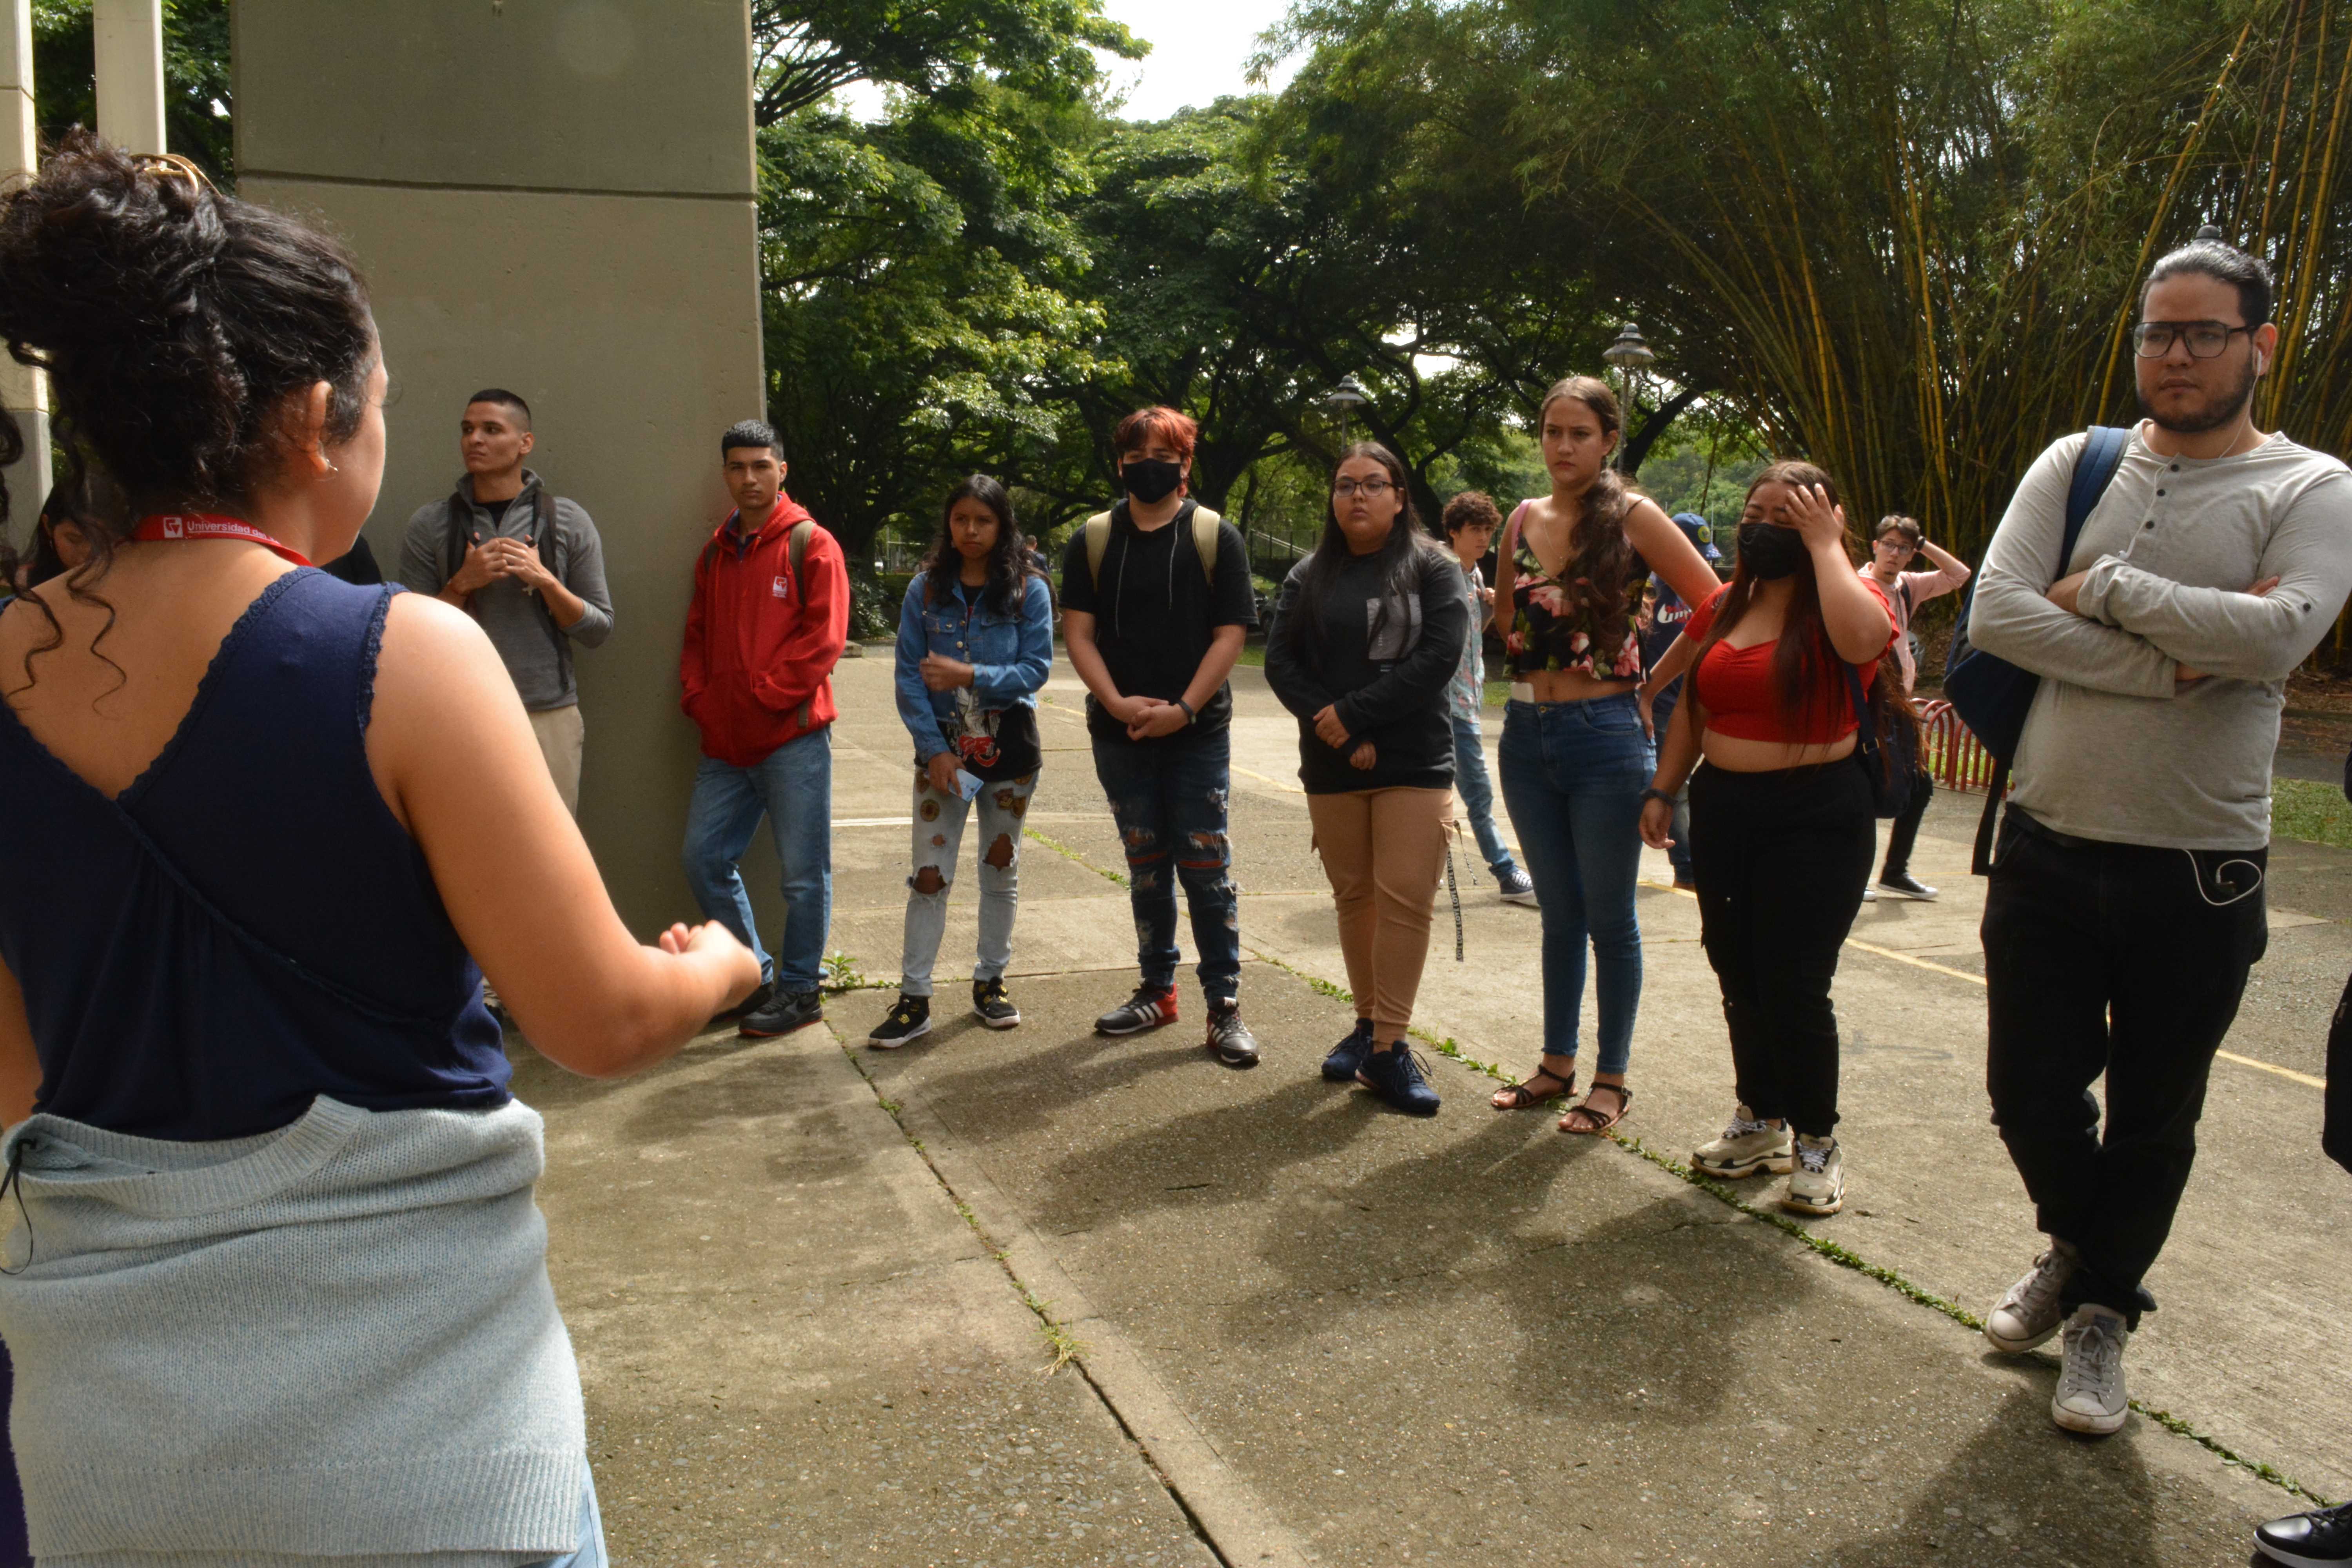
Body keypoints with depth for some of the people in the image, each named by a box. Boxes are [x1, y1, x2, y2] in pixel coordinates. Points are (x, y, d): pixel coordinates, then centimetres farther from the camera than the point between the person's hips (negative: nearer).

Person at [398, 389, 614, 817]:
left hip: (550, 716, 0)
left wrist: (544, 580, -11)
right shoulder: (429, 524, 5)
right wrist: (462, 584, -10)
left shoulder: (569, 521, 4)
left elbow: (599, 629, 3)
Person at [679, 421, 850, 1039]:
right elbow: (697, 636, 19)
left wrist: (763, 694, -13)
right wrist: (699, 698, 2)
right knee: (704, 859, 9)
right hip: (726, 743, 7)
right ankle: (756, 976, 25)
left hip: (792, 737, -7)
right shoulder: (716, 553, 16)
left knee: (804, 873, 1)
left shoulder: (811, 545, -4)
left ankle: (799, 992, 15)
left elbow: (824, 639, -11)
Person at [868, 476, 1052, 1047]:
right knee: (930, 875, -2)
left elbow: (1037, 668, -9)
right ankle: (914, 998, 3)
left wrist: (971, 675, -20)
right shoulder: (925, 591, 0)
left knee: (1001, 868, 12)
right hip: (943, 748, 0)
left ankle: (990, 984, 26)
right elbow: (909, 677, -2)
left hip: (1010, 747, 0)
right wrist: (934, 748, -11)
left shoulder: (1029, 592, -3)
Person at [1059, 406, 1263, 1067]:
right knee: (1146, 866, 12)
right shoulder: (1093, 540, 7)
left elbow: (1230, 634, -4)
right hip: (1120, 733, 3)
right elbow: (1078, 632, 2)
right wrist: (1117, 703, -12)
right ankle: (1157, 990, 25)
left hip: (1198, 733, -2)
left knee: (1206, 865, -3)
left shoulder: (1216, 538, 1)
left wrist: (1184, 709, -15)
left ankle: (1224, 1006, 4)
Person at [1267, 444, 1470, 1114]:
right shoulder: (1309, 577, 11)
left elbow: (1440, 656, -11)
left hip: (1415, 764, -3)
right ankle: (1367, 1024, 22)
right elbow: (1281, 662, 2)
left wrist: (1353, 714, -15)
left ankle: (1388, 1048, -4)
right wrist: (1333, 727, -13)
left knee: (1404, 901, -8)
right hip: (1330, 766, 3)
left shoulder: (1433, 570, 2)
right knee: (1354, 897, 10)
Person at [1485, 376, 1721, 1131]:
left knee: (1609, 918, 5)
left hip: (1604, 735, -5)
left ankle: (1612, 1079, 17)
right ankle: (1557, 1062, 28)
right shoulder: (1524, 519, 9)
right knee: (1559, 914, 16)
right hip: (1527, 733, 5)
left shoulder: (1633, 517, -6)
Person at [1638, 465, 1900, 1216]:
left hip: (1815, 819, -6)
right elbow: (1691, 708, 16)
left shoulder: (1845, 595, -7)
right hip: (1724, 809, 6)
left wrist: (1826, 544, -20)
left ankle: (1817, 1142, 14)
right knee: (1739, 975, 12)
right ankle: (1761, 1124, 28)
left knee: (1795, 985, -4)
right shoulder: (1724, 604, 10)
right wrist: (1662, 790, 9)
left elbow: (1864, 636, -32)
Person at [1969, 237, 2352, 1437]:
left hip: (2197, 871, -2)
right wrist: (2166, 669, -17)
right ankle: (2078, 1249, 42)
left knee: (2152, 1118, 13)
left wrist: (2103, 588, -14)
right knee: (2030, 1091, 11)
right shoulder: (2076, 465, 4)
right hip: (2046, 846, 2)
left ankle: (2101, 1312, 35)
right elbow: (1994, 614, -10)